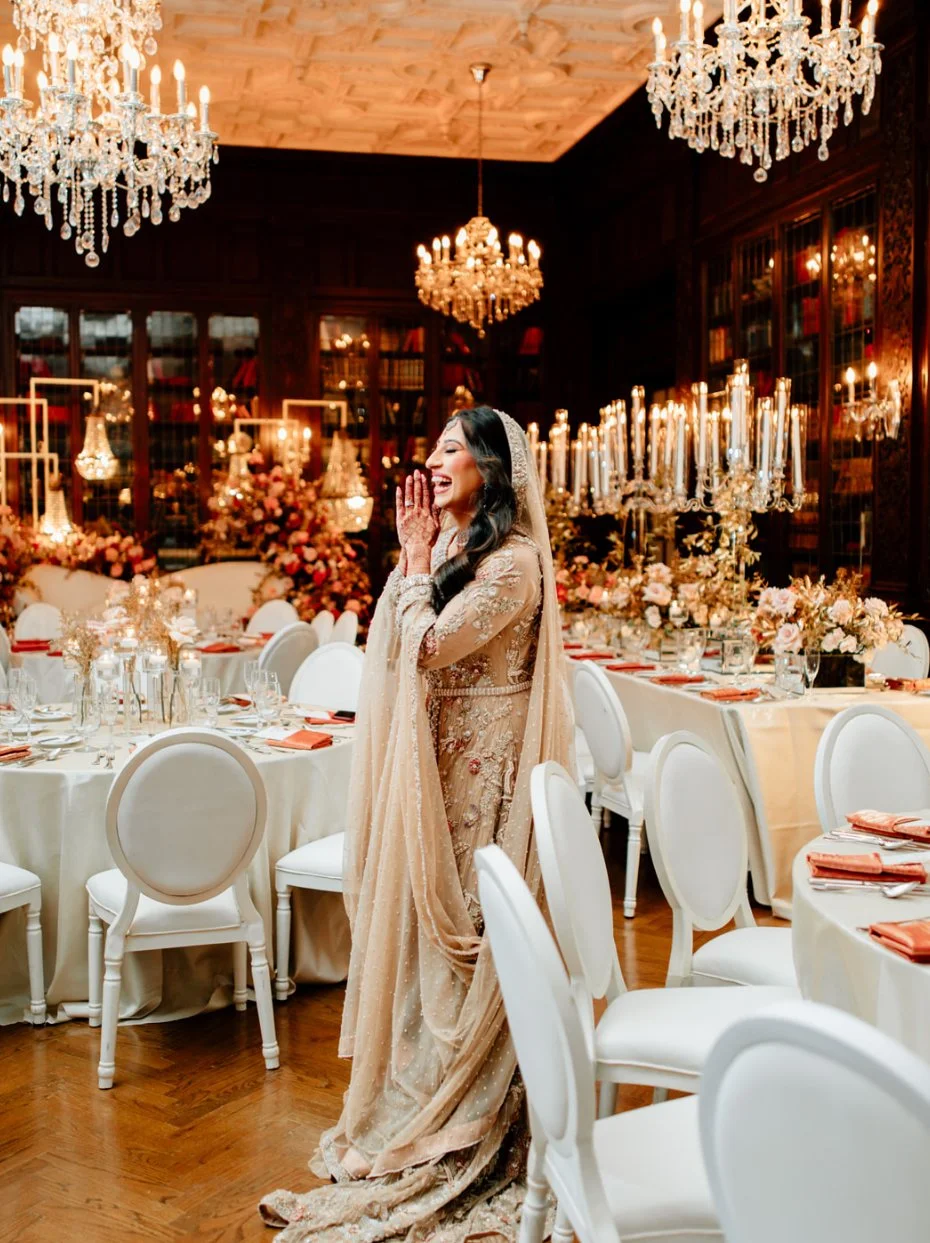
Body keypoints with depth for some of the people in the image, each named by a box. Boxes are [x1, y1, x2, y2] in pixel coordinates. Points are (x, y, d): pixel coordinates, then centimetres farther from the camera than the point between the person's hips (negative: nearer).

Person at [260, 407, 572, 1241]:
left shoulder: (512, 562, -16)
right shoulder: (451, 547, 11)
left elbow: (426, 648, -20)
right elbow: (396, 651, 11)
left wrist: (416, 558, -12)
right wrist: (414, 556, 5)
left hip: (481, 771, -9)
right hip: (439, 764, 9)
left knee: (468, 928, 1)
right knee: (436, 917, 15)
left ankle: (462, 1118, 16)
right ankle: (425, 1096, 29)